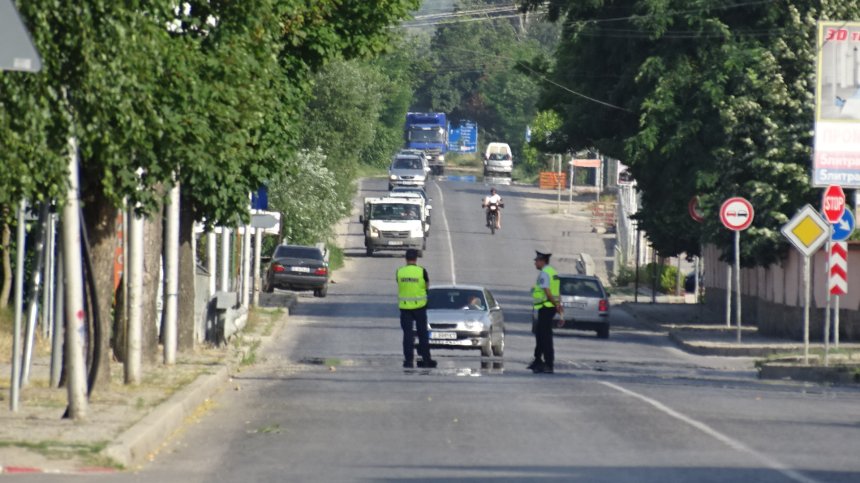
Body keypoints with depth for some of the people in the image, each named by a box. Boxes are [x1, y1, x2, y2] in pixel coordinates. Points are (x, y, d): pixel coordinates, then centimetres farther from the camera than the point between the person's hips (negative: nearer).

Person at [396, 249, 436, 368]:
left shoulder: (400, 272, -3)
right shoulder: (421, 271, -8)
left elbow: (399, 284, 6)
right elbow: (427, 285, 3)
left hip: (404, 306, 1)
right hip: (419, 305, -1)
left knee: (408, 334, 4)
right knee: (422, 333, 10)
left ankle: (408, 359, -1)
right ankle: (426, 359, 13)